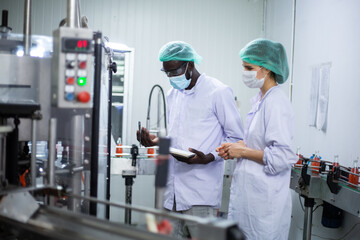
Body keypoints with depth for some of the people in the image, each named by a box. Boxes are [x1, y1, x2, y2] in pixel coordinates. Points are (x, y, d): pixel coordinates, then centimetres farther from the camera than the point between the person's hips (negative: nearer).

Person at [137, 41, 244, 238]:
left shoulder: (218, 92, -6)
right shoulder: (172, 94, 16)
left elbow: (236, 137, -5)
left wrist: (209, 157, -20)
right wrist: (156, 140, 5)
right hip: (172, 190, 7)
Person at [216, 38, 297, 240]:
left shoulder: (277, 104, -19)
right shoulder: (260, 100, 11)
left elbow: (282, 157, -24)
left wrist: (243, 151, -15)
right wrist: (235, 148, 6)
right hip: (249, 193, 9)